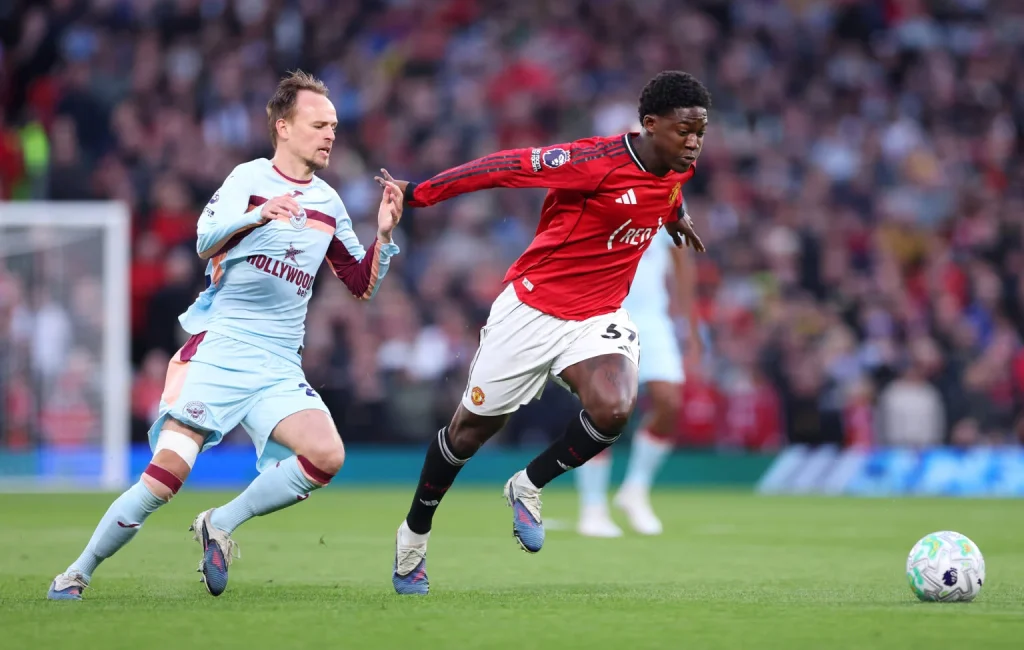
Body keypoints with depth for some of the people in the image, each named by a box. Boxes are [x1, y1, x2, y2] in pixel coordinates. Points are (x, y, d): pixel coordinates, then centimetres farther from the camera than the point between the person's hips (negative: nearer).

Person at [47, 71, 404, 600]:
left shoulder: (329, 204, 14)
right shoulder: (249, 178, 0)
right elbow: (205, 242, -15)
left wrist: (384, 235, 2)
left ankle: (221, 525, -2)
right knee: (168, 471, -16)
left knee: (327, 456, -20)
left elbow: (362, 285, 20)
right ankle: (78, 572, 2)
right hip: (217, 350, -5)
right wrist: (257, 216, -33)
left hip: (278, 367, 5)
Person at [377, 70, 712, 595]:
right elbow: (507, 166, -21)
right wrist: (414, 194, -20)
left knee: (612, 409, -26)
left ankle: (527, 487, 1)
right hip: (532, 309, -5)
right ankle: (414, 533, 32)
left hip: (599, 316, 5)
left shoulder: (677, 171, -4)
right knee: (472, 428, 8)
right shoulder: (596, 161, -25)